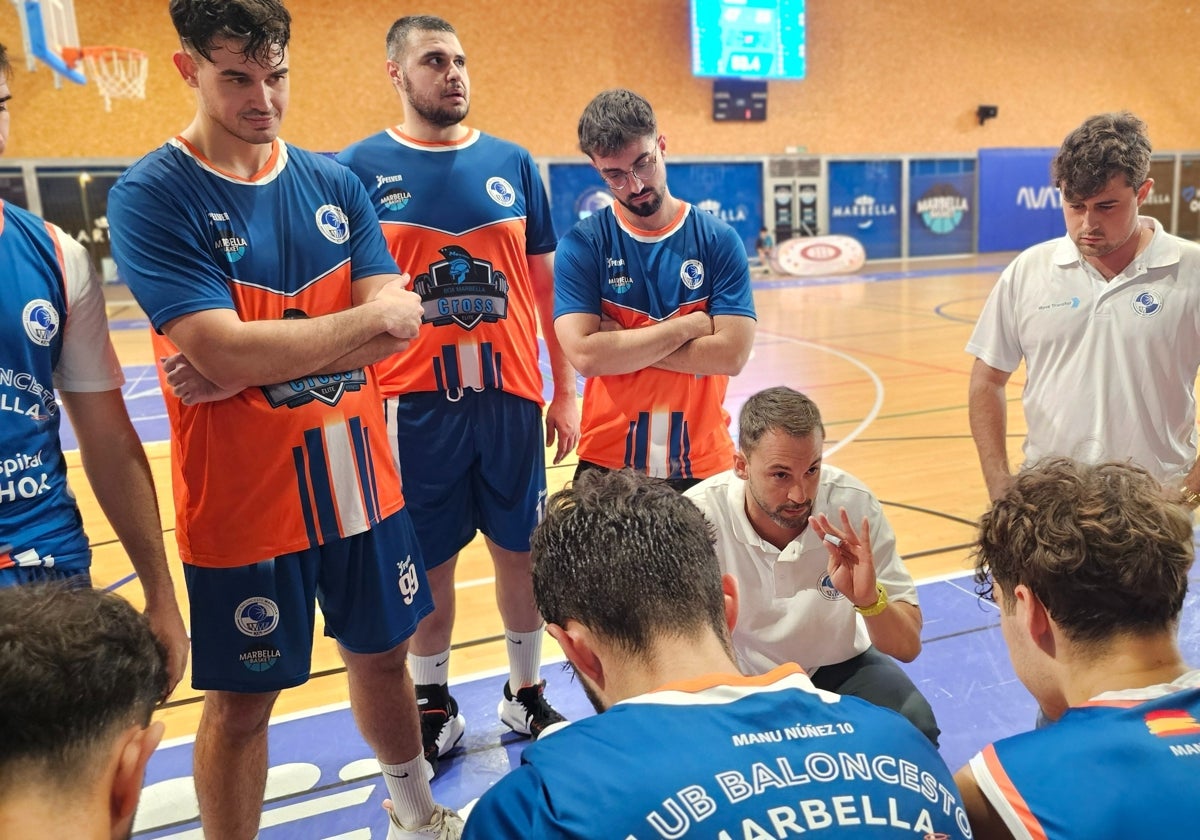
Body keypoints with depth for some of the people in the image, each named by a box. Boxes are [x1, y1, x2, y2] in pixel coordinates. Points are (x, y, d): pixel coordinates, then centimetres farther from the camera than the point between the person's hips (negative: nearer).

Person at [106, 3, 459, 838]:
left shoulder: (335, 182, 4)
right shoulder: (152, 196, -10)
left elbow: (399, 327, -6)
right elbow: (220, 347, -23)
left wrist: (260, 361, -18)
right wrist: (370, 315, -14)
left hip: (361, 477, 5)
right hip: (244, 503, -4)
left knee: (381, 653, 21)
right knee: (240, 700, 10)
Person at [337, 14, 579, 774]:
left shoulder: (513, 163, 6)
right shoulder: (362, 168, 0)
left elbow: (546, 284, 9)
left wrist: (565, 391, 6)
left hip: (511, 395, 2)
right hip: (414, 400, -2)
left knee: (522, 550, 11)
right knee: (428, 562, 10)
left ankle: (526, 694, 32)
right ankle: (435, 704, 31)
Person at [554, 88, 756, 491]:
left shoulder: (719, 240, -4)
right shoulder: (581, 245, -6)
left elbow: (731, 354, -14)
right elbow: (584, 355, -19)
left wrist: (621, 345, -14)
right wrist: (689, 326, -14)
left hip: (703, 462, 1)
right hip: (608, 462, 0)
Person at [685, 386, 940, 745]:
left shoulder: (854, 504, -21)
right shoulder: (697, 515, -27)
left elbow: (908, 647, -17)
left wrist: (870, 599, -39)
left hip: (837, 666, 1)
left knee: (914, 726, -24)